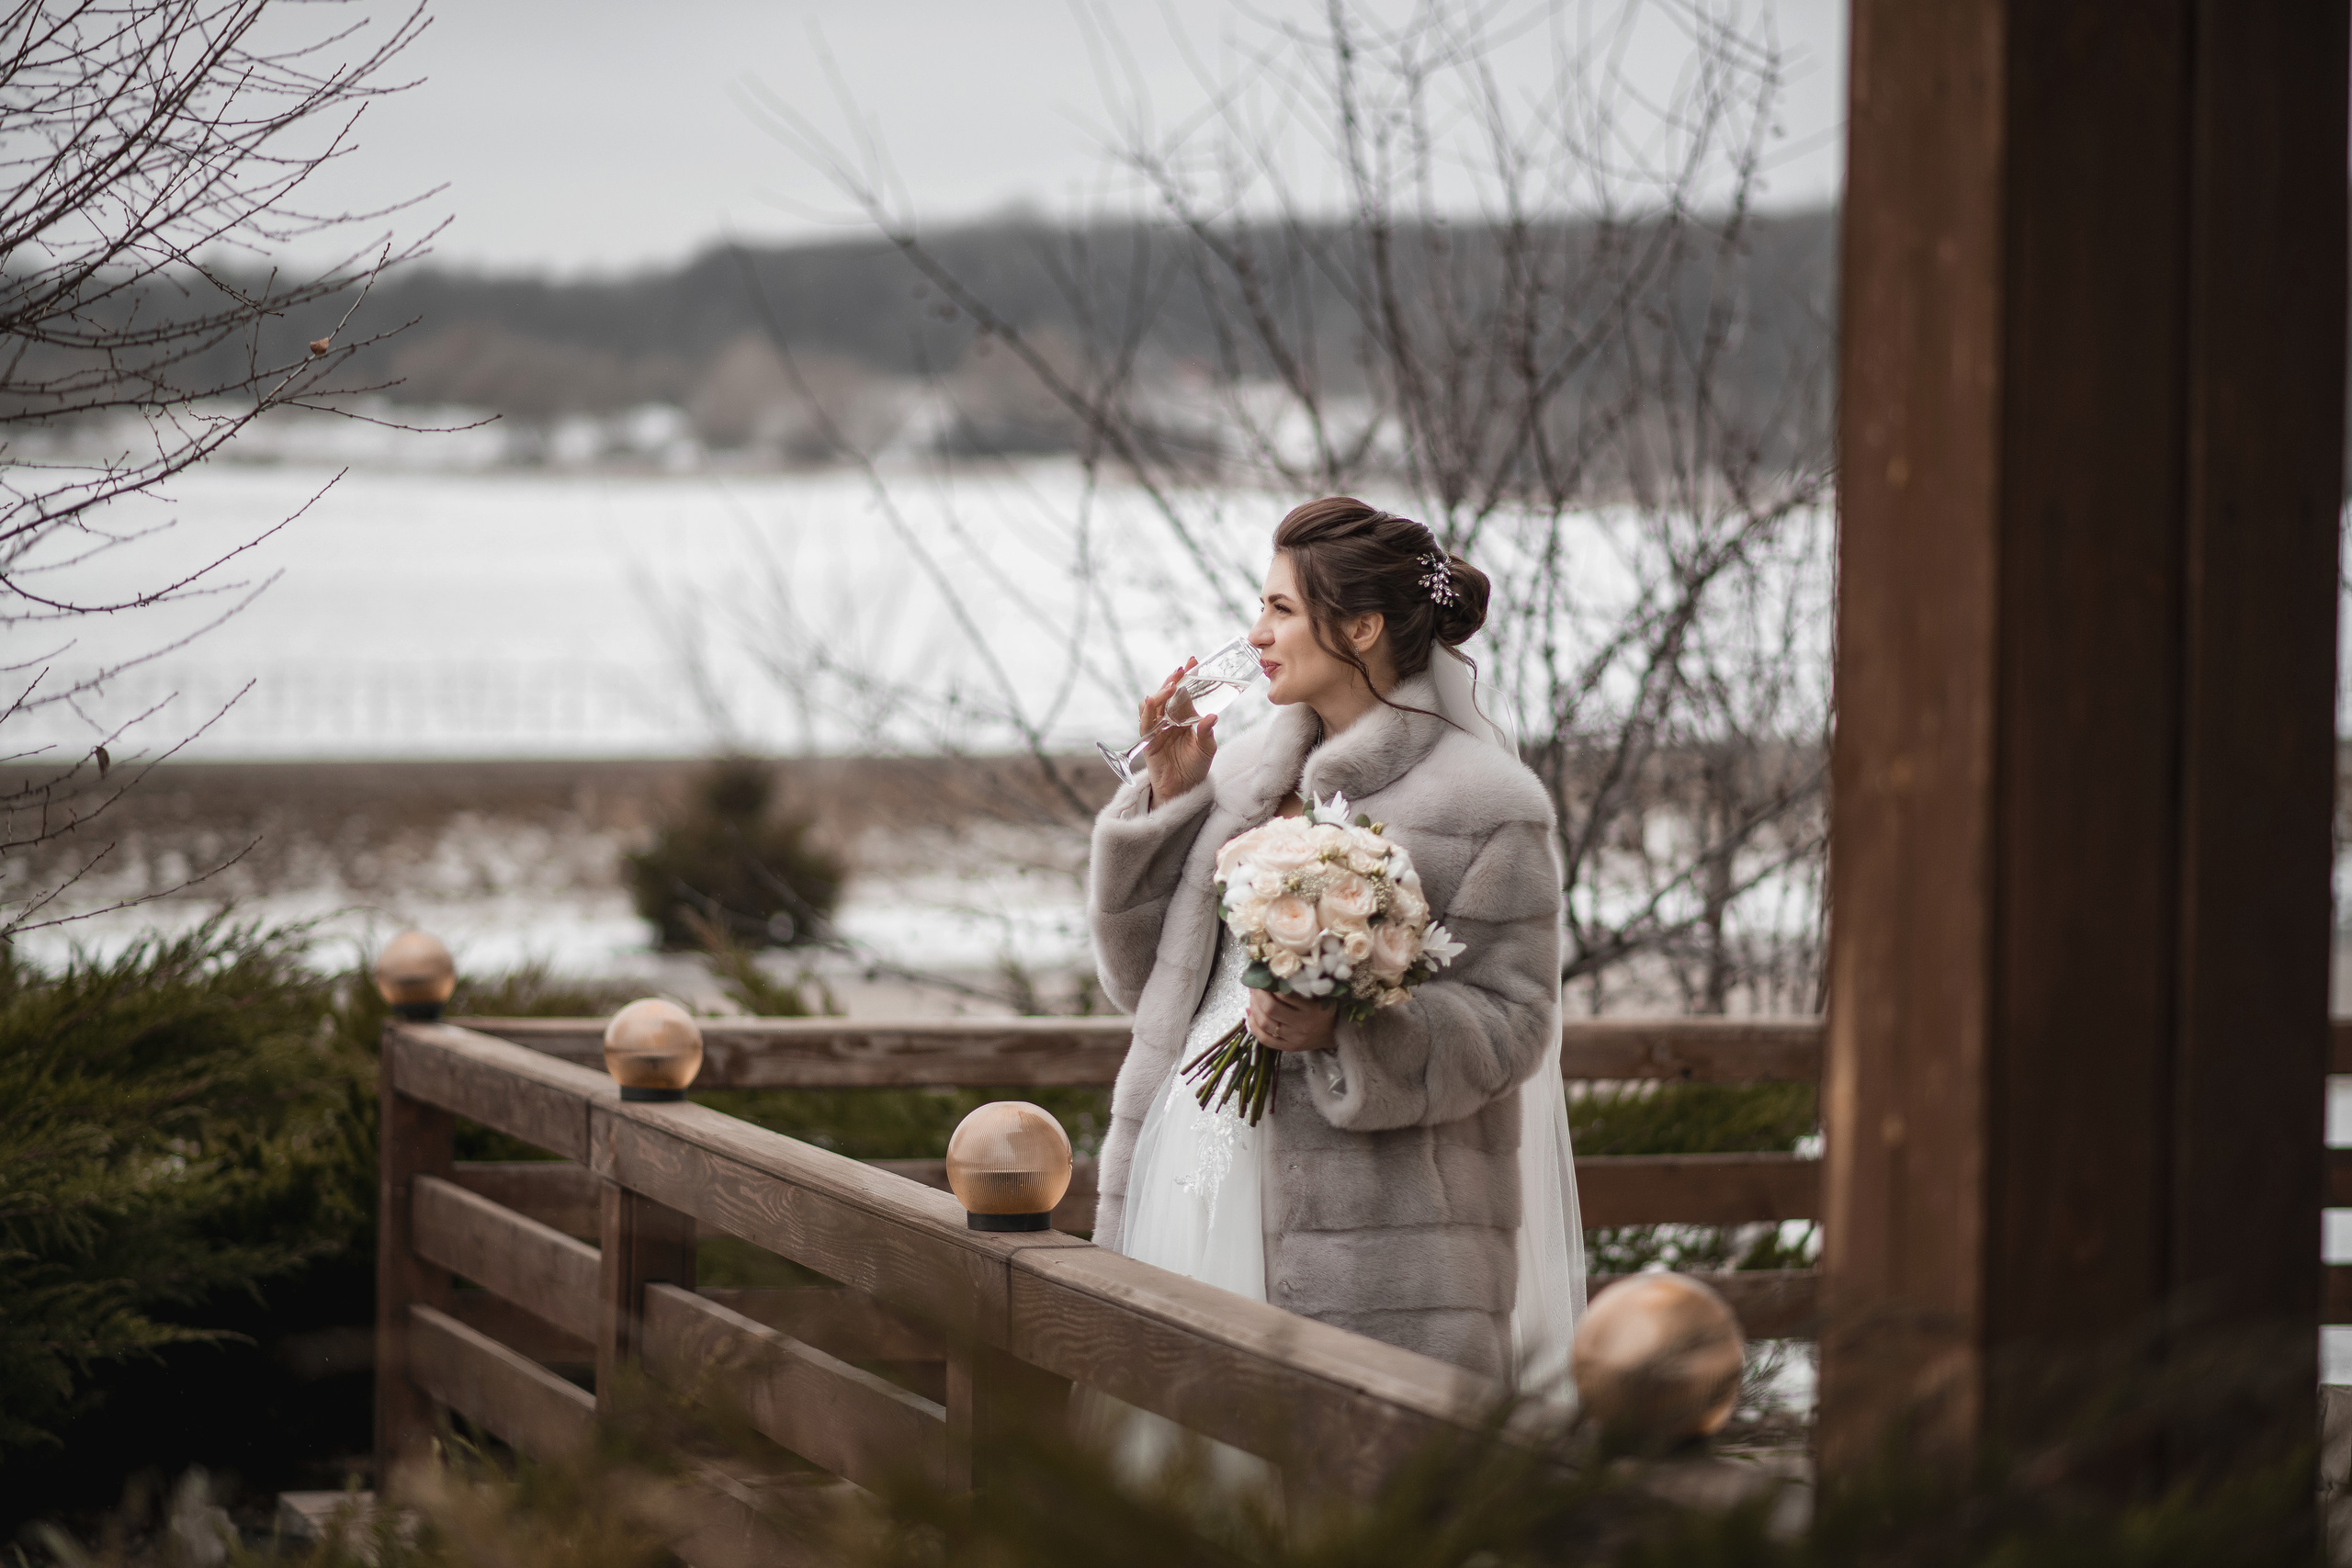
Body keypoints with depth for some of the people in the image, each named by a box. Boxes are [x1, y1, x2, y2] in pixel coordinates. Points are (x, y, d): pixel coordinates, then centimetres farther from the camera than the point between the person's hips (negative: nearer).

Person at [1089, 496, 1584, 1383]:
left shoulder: (1484, 804, -4)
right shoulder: (1250, 771, 15)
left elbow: (1509, 1019, -8)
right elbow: (1144, 976, 15)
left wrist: (1345, 1030, -23)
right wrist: (1167, 800, 5)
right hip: (1196, 1183, 6)